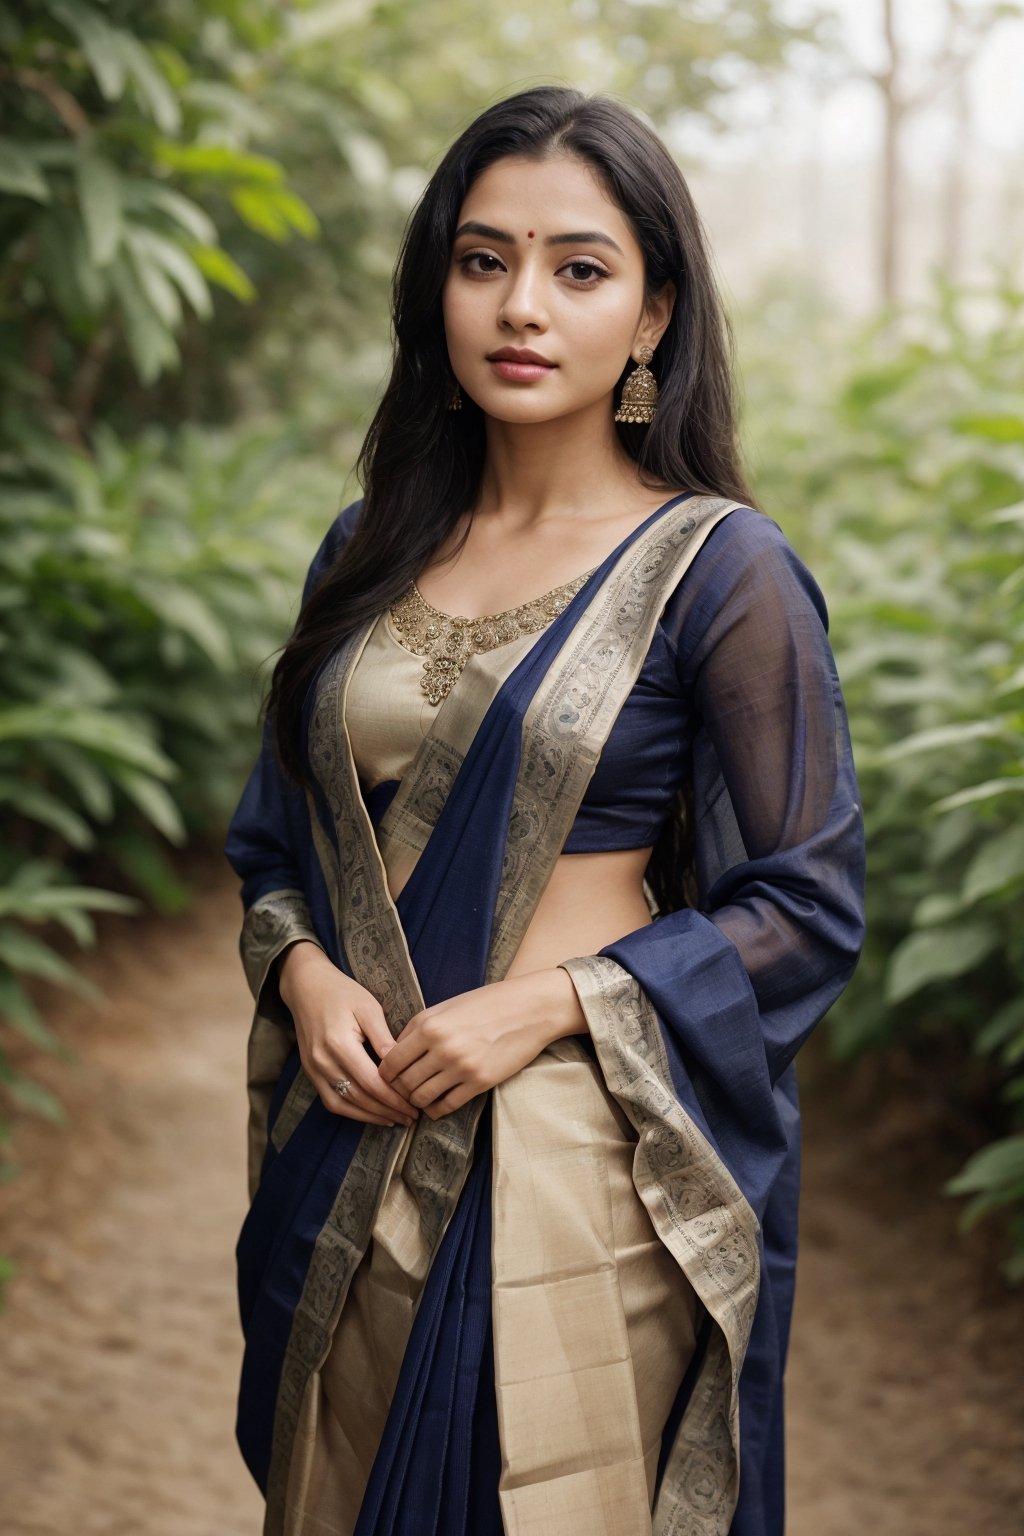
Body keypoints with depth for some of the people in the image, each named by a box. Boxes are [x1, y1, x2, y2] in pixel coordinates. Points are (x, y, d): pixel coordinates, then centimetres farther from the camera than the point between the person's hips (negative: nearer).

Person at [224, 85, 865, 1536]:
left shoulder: (718, 571, -9)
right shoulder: (371, 554, 7)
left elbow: (809, 903, -8)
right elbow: (278, 832, 15)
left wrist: (549, 1003, -17)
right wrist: (302, 968, -5)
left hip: (580, 1165, -5)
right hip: (356, 1159, 5)